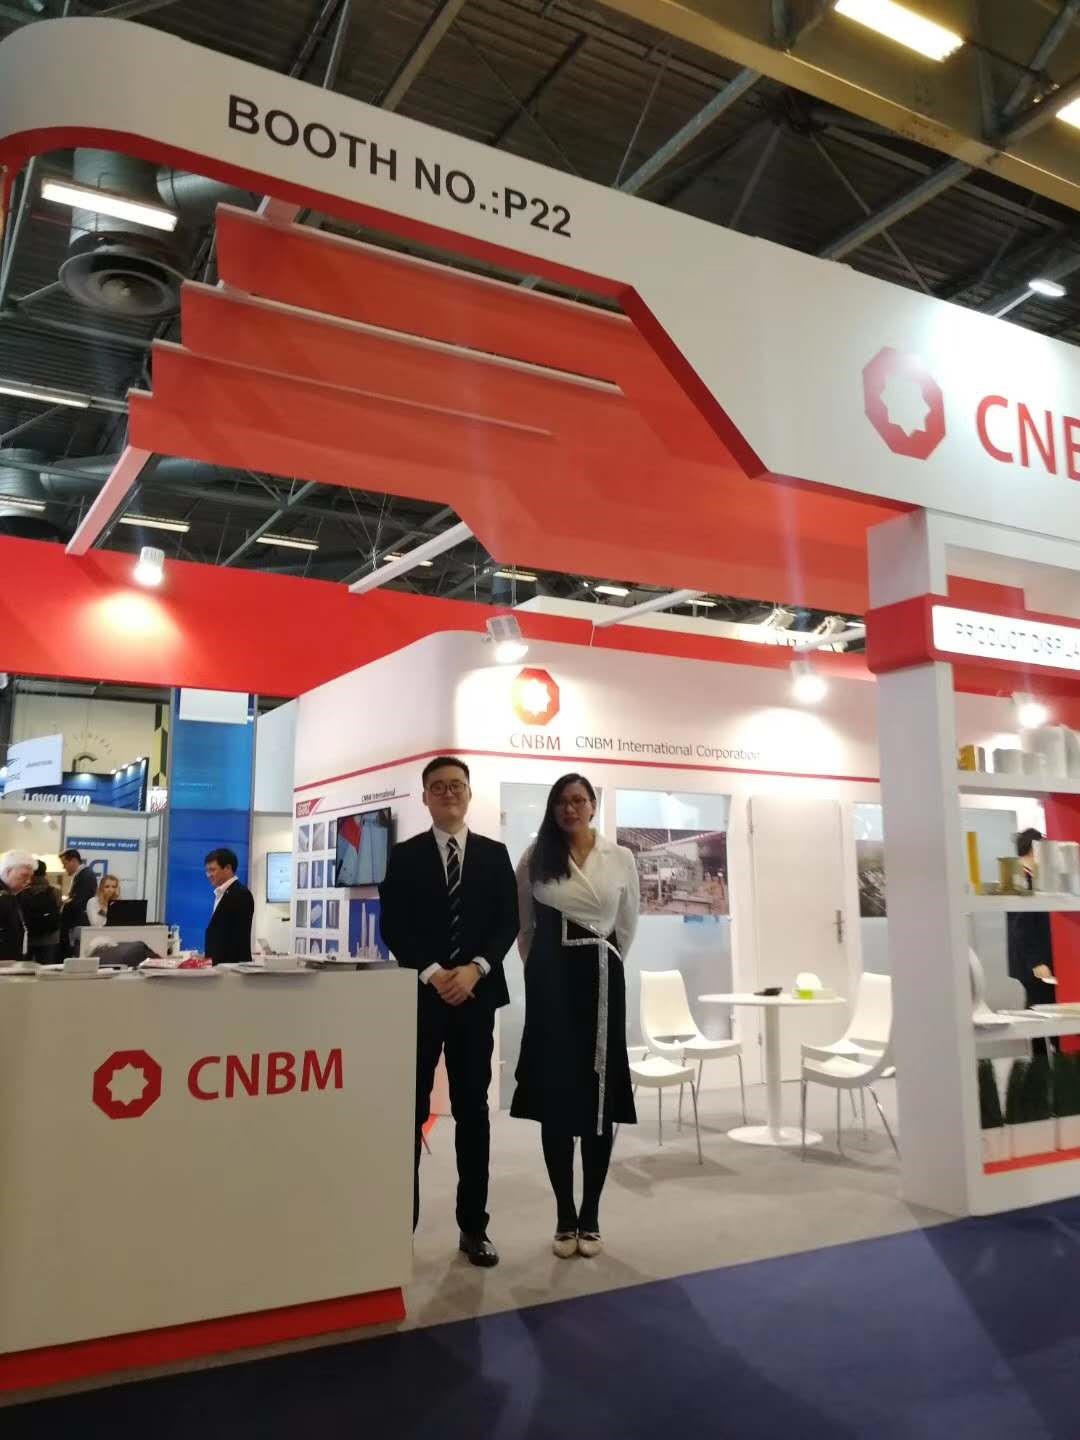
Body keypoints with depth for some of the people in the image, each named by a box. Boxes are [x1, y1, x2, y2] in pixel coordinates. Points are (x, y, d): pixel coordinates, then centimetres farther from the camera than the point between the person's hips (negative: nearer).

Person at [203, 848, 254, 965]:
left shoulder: (240, 894, -11)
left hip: (233, 964, -9)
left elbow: (239, 936, -16)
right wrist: (209, 958, 9)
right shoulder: (222, 894, 17)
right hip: (220, 964, 9)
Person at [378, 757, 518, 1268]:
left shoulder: (495, 854, 8)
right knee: (411, 1110, 2)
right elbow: (393, 926, -2)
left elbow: (508, 922, 2)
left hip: (477, 995, 1)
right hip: (419, 995, -1)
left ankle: (473, 1226, 17)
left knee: (473, 1110, 8)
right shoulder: (404, 856, 4)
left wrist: (475, 969, -12)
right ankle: (402, 1223, 11)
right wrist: (431, 973, -14)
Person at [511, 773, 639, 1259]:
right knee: (554, 1096, 2)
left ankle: (590, 1217, 16)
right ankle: (565, 1219, 14)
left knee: (600, 1096, 2)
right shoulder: (535, 858, 1)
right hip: (550, 980, 0)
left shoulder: (621, 859, 2)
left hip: (602, 981, 1)